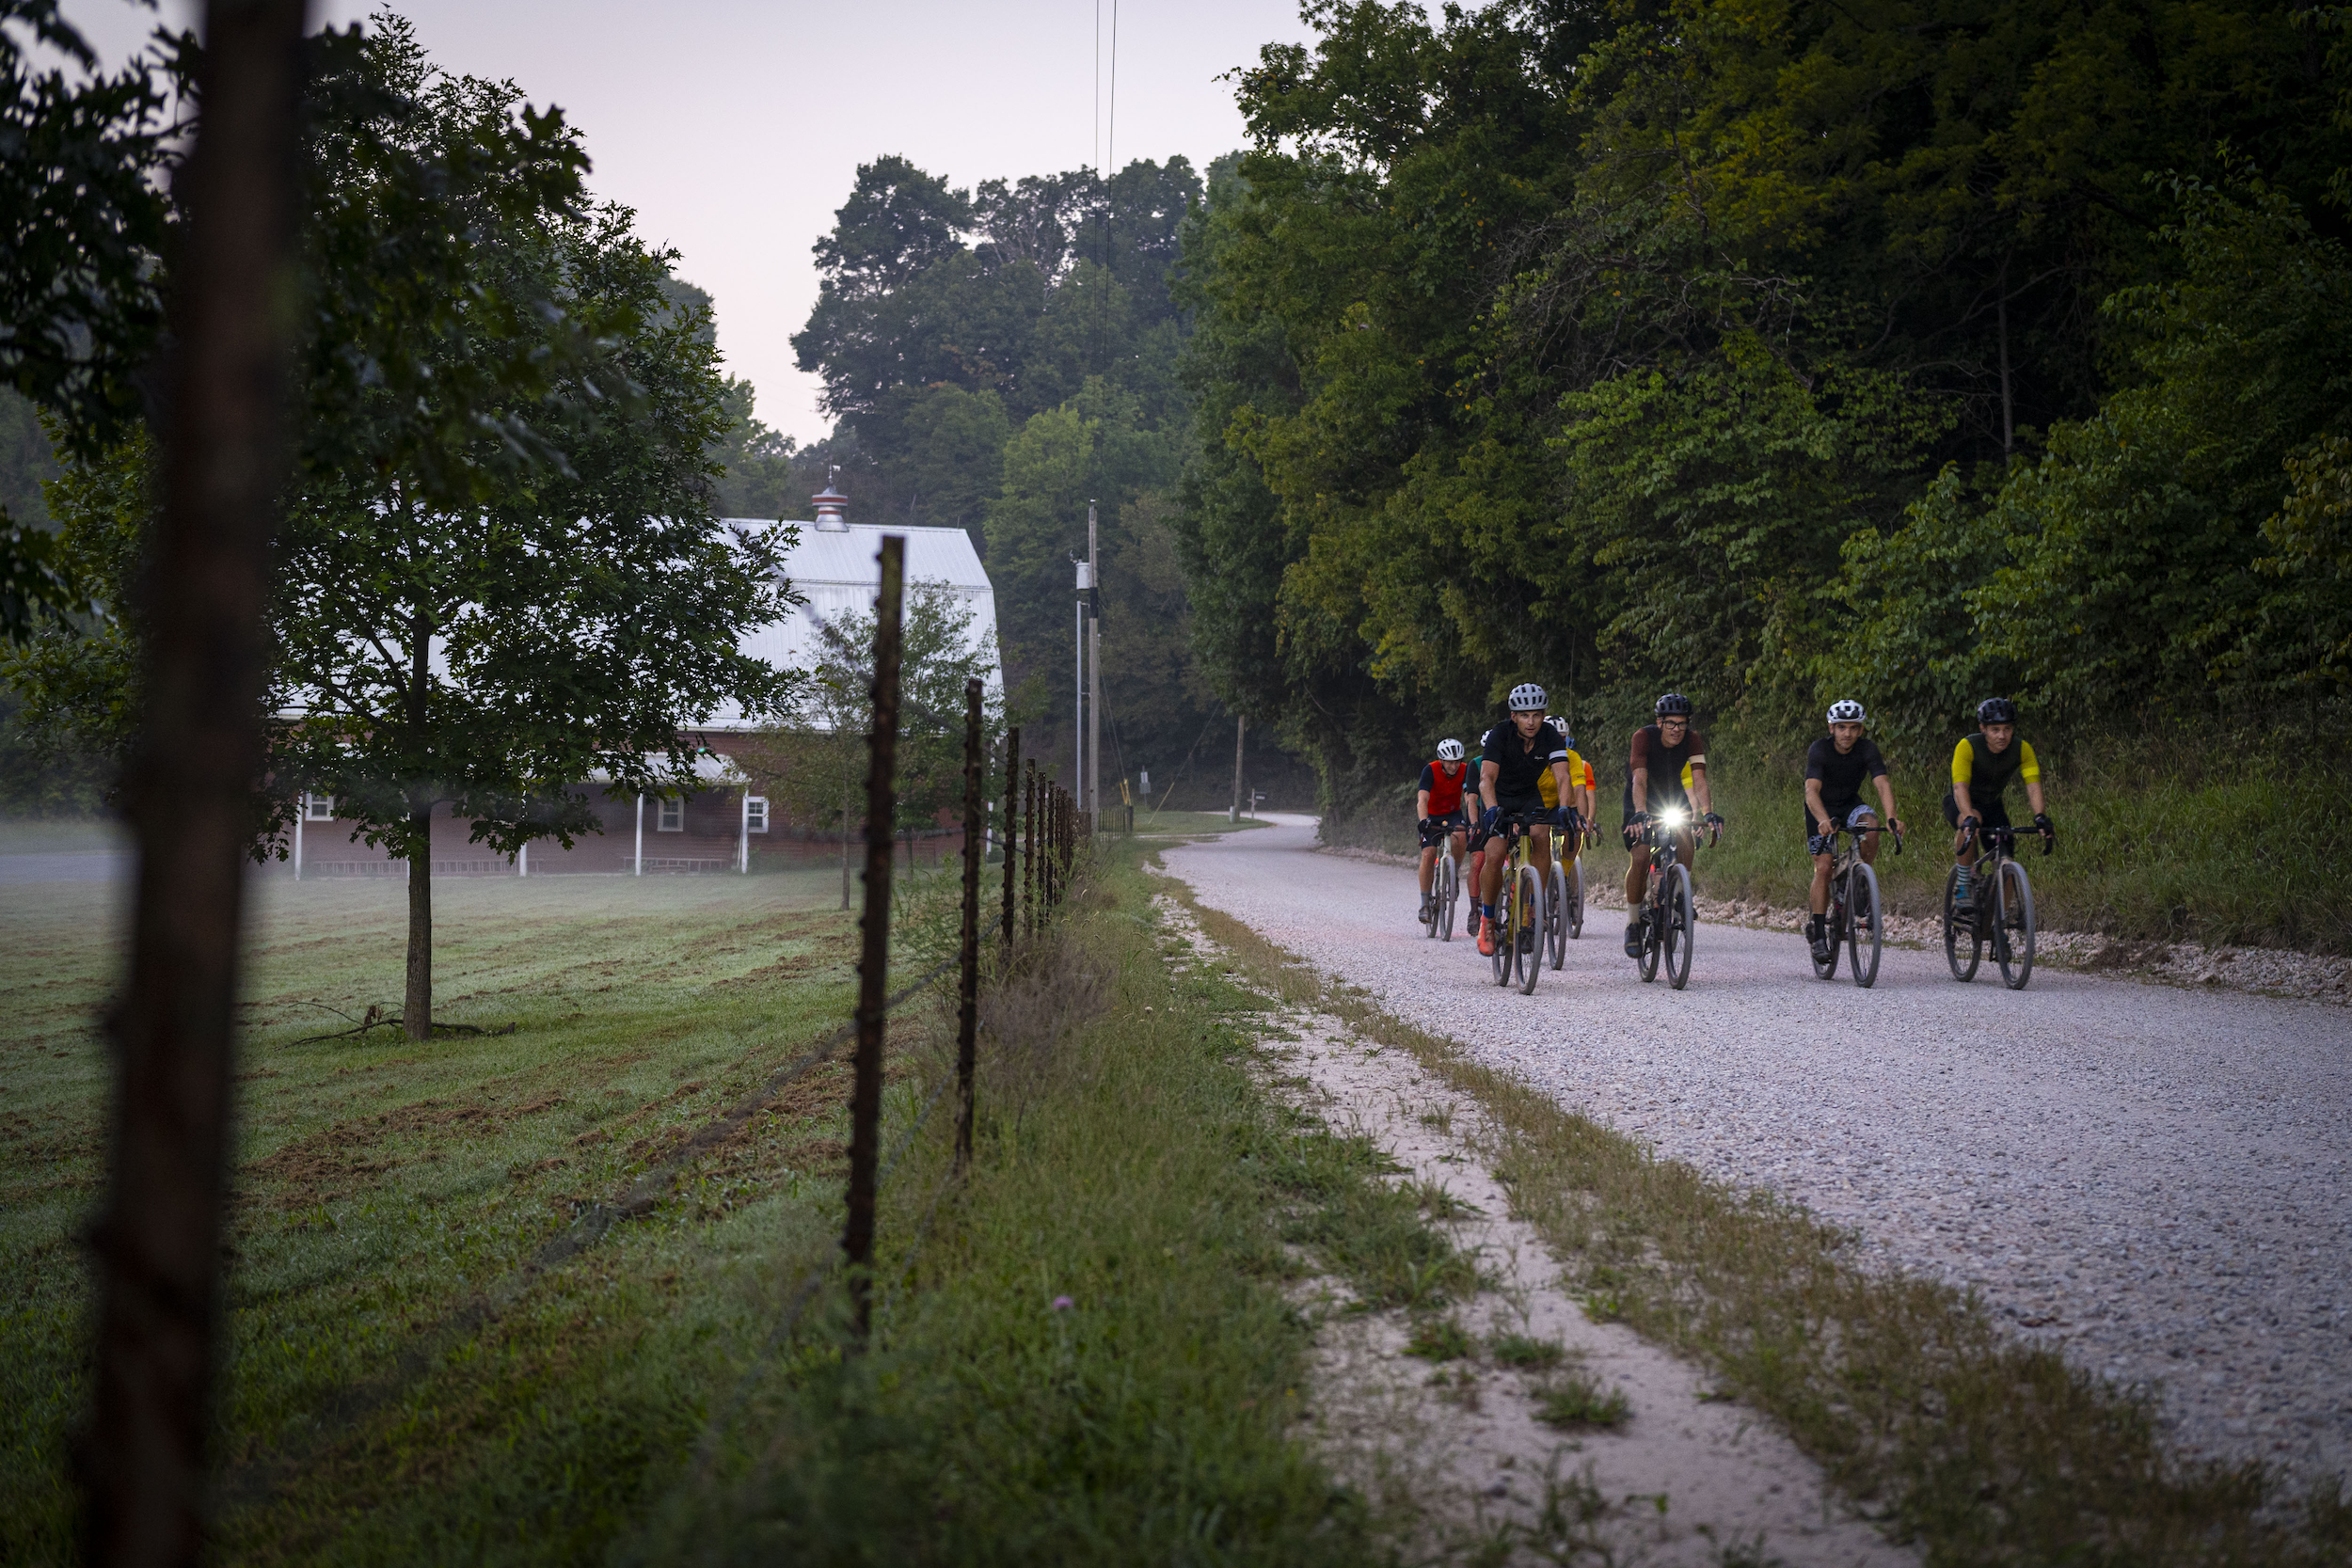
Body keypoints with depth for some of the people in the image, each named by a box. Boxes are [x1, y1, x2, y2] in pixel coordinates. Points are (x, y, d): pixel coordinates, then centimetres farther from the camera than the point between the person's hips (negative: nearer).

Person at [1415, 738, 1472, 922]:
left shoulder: (1465, 770, -18)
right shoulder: (1430, 770, -23)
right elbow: (1422, 799, -33)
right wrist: (1424, 821, -51)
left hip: (1453, 814, 1)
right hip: (1432, 816, -1)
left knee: (1460, 837, -32)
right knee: (1428, 855, -18)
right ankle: (1425, 904, -7)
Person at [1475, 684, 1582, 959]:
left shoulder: (1551, 736, -20)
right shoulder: (1499, 735, -26)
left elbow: (1562, 777, -30)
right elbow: (1487, 779, -37)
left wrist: (1566, 809, -49)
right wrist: (1492, 810, -55)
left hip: (1529, 796, 2)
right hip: (1498, 798, -2)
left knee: (1542, 836, -27)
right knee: (1495, 856, -22)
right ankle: (1487, 919, 0)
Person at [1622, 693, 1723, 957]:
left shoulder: (1692, 740, -20)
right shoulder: (1643, 737, -27)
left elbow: (1699, 782, -28)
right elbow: (1639, 780, -38)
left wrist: (1709, 813, -45)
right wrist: (1640, 813, -54)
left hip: (1674, 797, 3)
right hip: (1643, 800, -3)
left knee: (1687, 844, -22)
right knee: (1641, 858, -18)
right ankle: (1633, 923, -4)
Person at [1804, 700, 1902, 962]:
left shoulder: (1867, 748, -20)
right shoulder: (1819, 750, -26)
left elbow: (1883, 783, -32)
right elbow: (1811, 790, -39)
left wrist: (1891, 817, -50)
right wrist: (1823, 820, -58)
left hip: (1850, 805, 2)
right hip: (1821, 810, -2)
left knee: (1870, 825, -31)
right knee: (1823, 867, -14)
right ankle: (1818, 935, -7)